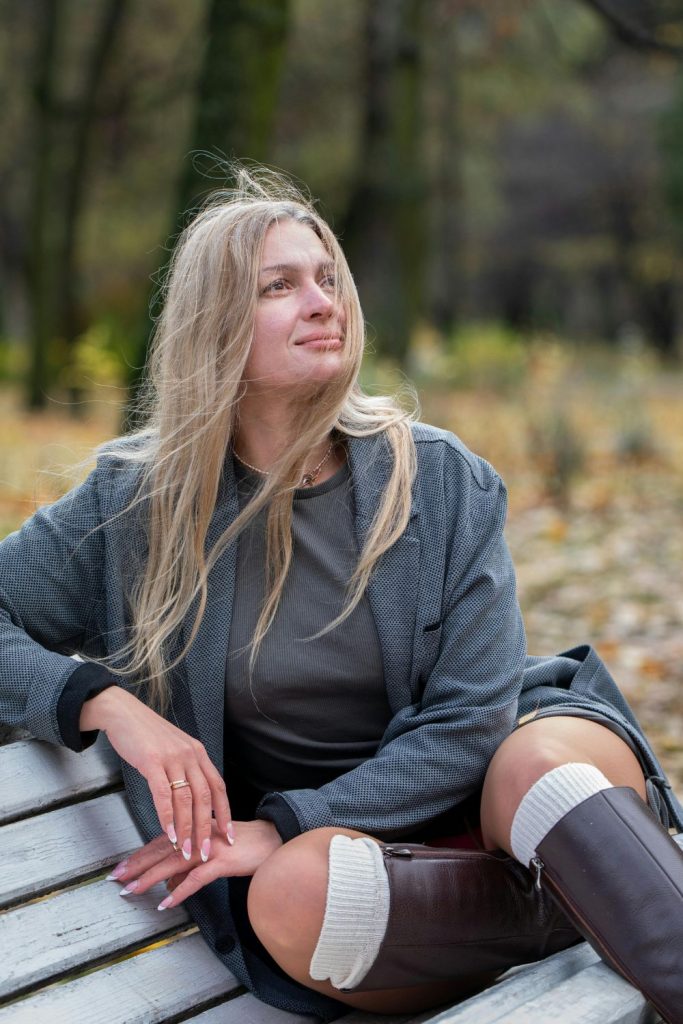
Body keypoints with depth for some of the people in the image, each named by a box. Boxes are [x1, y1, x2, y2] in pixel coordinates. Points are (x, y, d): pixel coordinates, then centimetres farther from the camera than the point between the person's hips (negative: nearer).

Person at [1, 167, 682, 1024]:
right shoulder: (136, 504, -1)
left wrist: (283, 827, -16)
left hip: (476, 801, -1)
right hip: (348, 855, 2)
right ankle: (597, 903, -22)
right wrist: (105, 702, -14)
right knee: (291, 897, -34)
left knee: (543, 759, -35)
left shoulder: (439, 479, -2)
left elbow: (470, 723, -6)